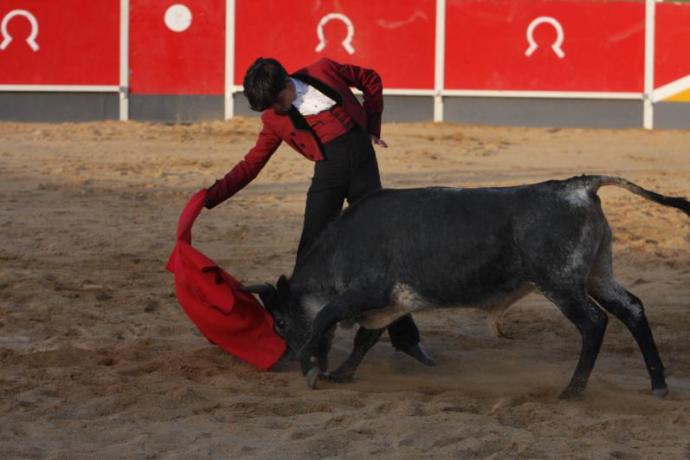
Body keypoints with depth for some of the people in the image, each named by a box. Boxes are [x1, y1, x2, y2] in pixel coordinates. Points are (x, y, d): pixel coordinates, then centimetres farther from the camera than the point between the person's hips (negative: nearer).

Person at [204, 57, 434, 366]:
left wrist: (372, 127, 7)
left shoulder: (323, 72, -2)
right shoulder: (274, 119, 0)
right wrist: (212, 197, -5)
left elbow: (370, 80, 12)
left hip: (364, 164, 0)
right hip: (328, 172, 0)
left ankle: (405, 337, 10)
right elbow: (250, 165, 3)